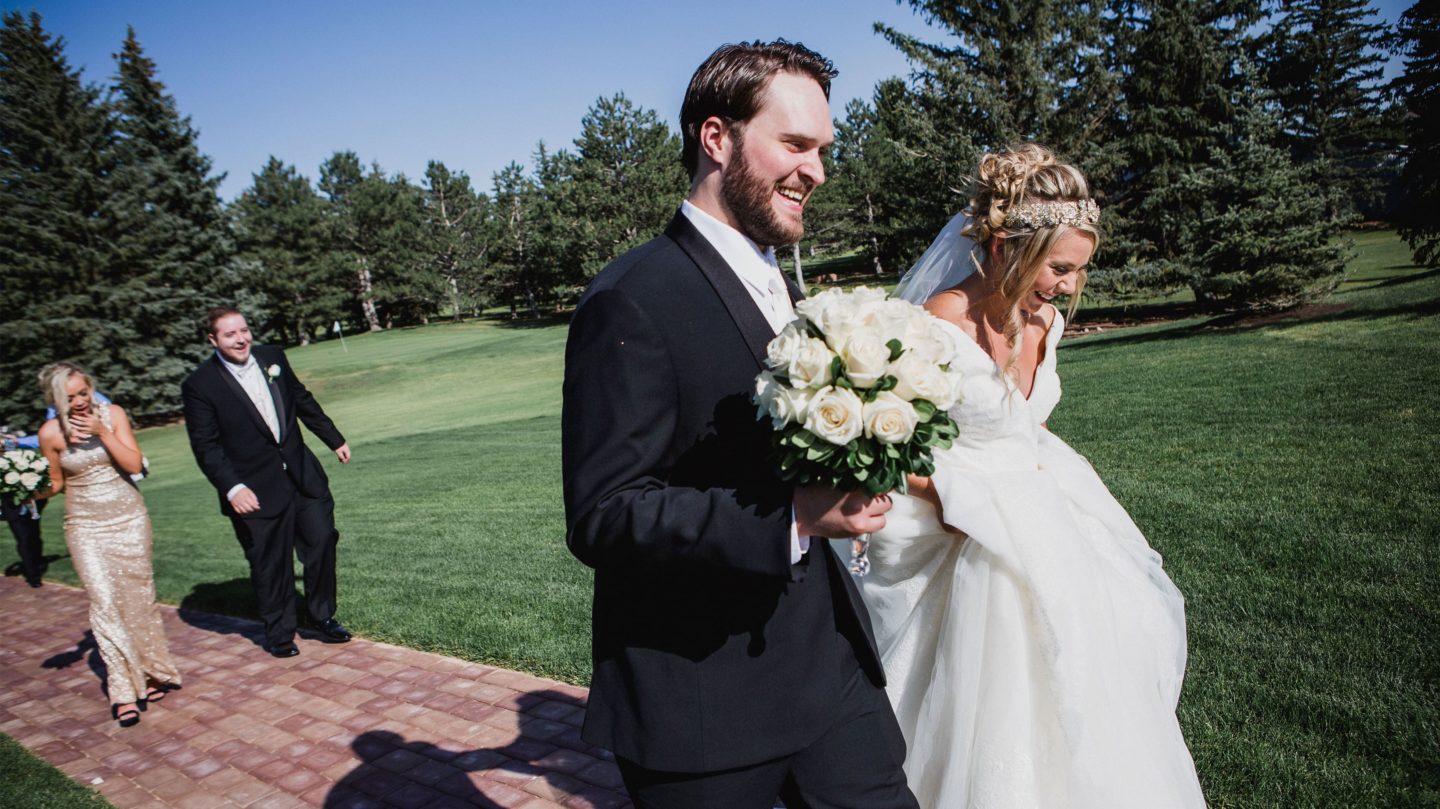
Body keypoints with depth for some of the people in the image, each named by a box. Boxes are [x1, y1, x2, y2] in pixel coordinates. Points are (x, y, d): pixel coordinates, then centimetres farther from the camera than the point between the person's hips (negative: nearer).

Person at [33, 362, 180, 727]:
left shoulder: (112, 414, -6)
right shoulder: (51, 432, -6)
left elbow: (134, 464, -11)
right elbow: (56, 482, 6)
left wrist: (102, 432, -19)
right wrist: (35, 491, -14)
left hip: (129, 519, 1)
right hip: (86, 526, -1)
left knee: (139, 597, 6)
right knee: (105, 602, -9)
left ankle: (149, 673, 22)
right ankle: (124, 690, -5)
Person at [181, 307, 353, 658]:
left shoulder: (272, 356, 4)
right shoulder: (199, 385, -10)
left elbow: (303, 401, 16)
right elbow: (206, 447, -11)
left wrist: (335, 440, 21)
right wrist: (232, 488, -21)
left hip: (302, 474, 4)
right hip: (255, 491, -4)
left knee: (322, 543, 6)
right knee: (270, 565, 5)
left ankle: (323, 618, 25)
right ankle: (279, 633, 25)